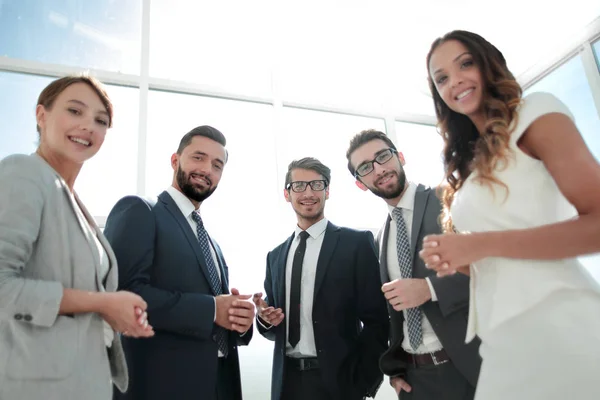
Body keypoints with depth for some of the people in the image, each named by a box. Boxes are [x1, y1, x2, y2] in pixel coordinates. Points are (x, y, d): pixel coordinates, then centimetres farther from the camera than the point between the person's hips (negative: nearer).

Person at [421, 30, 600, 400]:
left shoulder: (536, 112, -2)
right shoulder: (471, 160, 18)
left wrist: (482, 244, -15)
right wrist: (451, 257, -2)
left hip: (558, 323, -7)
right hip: (502, 337, 7)